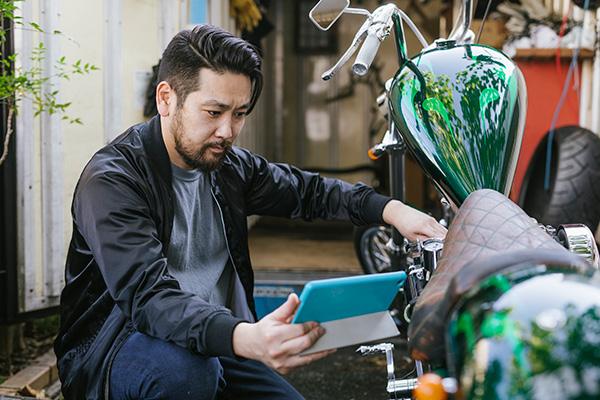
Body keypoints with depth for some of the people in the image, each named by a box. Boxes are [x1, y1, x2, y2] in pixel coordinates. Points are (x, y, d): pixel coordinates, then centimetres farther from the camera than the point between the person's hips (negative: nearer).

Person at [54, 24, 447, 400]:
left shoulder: (230, 166, 4)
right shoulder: (112, 180, -19)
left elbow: (307, 190, 20)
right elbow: (148, 296, -32)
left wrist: (392, 210, 2)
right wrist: (246, 338, -50)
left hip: (216, 343, 7)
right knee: (184, 368, -37)